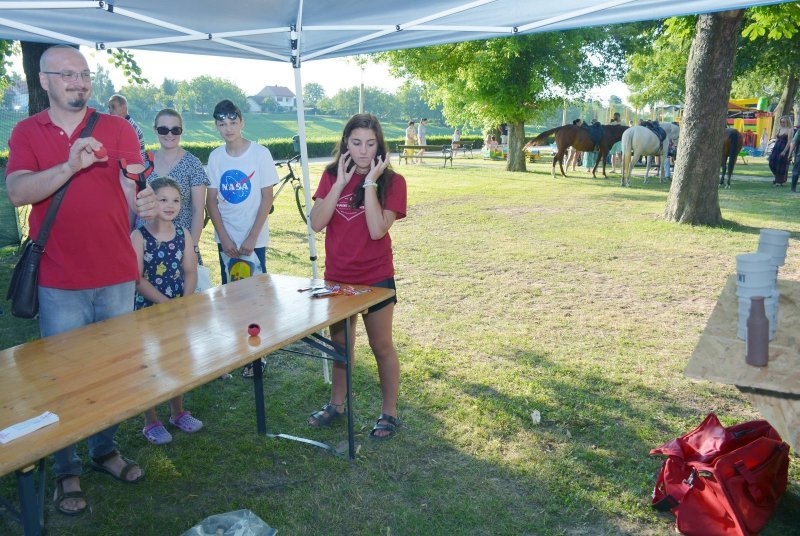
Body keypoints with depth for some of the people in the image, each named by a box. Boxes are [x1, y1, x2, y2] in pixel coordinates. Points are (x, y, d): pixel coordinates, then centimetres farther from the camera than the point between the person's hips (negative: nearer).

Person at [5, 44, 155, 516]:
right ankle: (67, 471, 23)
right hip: (60, 284, -1)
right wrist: (70, 166, -25)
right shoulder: (26, 132, 3)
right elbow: (17, 192, -11)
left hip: (117, 277, 1)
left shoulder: (117, 128, 3)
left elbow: (133, 191, -4)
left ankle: (106, 450, 33)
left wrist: (144, 204, -27)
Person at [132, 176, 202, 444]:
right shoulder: (139, 236, -11)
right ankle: (151, 422, 20)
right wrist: (165, 303, -19)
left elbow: (191, 273, 0)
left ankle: (178, 413, 34)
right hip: (148, 309, -4)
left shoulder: (183, 234, 1)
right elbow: (137, 279, -16)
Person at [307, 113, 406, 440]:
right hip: (337, 277, 4)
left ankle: (389, 413, 26)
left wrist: (370, 183, -22)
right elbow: (316, 223, -12)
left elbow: (377, 230, -23)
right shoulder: (332, 176, 0)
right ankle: (336, 405, 37)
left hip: (376, 279, -4)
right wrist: (340, 183, -16)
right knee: (340, 345, 19)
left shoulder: (391, 182, -10)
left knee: (382, 347, 10)